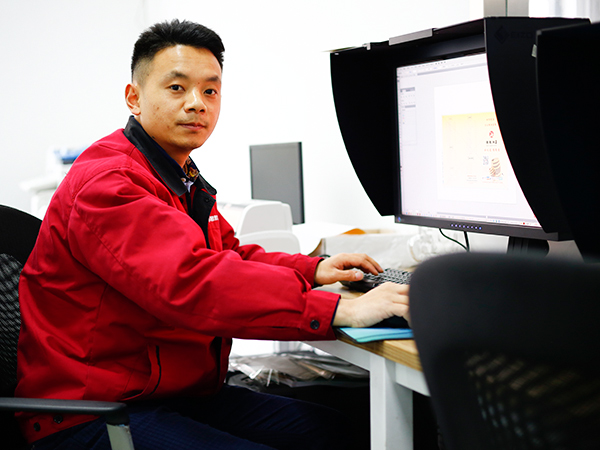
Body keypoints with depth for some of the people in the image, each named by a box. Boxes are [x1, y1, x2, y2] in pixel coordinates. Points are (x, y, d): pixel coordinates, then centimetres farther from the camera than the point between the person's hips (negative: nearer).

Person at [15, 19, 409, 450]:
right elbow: (192, 284, -34)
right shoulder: (107, 183, -20)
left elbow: (227, 256, 25)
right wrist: (342, 310, -36)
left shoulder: (183, 180, 16)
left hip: (180, 393, 10)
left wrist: (313, 269, 6)